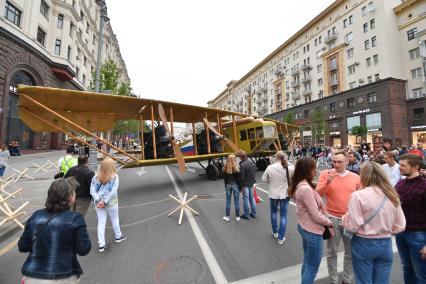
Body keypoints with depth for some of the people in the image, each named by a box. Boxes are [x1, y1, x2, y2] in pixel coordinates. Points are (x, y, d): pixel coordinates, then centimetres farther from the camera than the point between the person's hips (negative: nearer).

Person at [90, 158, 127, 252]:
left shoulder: (96, 177, -6)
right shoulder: (114, 177, -16)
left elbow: (92, 190, -8)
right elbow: (113, 191, -19)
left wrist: (99, 201, -11)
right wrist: (105, 202, -11)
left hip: (99, 202, 3)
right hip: (111, 202, -2)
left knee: (101, 222, 13)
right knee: (114, 219, 18)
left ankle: (101, 244, 18)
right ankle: (118, 236, 38)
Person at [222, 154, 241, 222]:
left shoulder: (225, 168, -4)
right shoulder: (236, 167, -13)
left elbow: (225, 178, 2)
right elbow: (238, 178, -9)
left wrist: (226, 186, 12)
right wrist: (240, 187, 1)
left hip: (228, 185, 2)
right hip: (235, 185, -2)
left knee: (228, 201, 12)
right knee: (236, 201, 9)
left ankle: (227, 216, 21)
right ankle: (237, 217, 20)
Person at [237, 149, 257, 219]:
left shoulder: (242, 165, -22)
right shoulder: (251, 162, 1)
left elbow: (241, 177, -19)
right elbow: (254, 172, 8)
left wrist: (241, 186, -10)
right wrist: (253, 181, 16)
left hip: (245, 184, -7)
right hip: (251, 183, 7)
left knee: (246, 199, 4)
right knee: (252, 197, 17)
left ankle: (246, 215, 16)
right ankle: (253, 213, 28)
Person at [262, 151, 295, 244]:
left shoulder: (270, 167, -15)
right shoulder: (289, 168, -15)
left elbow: (264, 179, -6)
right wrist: (287, 162, 5)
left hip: (273, 194, 1)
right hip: (285, 194, 0)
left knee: (273, 212, 24)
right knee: (283, 216, 11)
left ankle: (275, 232, 39)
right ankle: (281, 238, 20)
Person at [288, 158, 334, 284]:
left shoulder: (299, 185, 1)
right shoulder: (306, 189, -28)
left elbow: (311, 208, 6)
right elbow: (316, 216, -21)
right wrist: (329, 223, -4)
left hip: (304, 227, 9)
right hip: (312, 231, -9)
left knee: (307, 262, 26)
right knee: (312, 267, 10)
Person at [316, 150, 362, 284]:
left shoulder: (356, 177, -1)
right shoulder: (325, 174, -9)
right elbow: (318, 194, -12)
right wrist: (327, 182, -26)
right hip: (332, 218, -2)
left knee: (351, 252, 19)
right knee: (331, 252, 11)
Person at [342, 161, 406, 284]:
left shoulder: (358, 195, -21)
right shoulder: (393, 196, -3)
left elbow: (352, 226, -20)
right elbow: (400, 226, 6)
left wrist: (344, 218, -1)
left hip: (364, 244, -5)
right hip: (386, 244, 5)